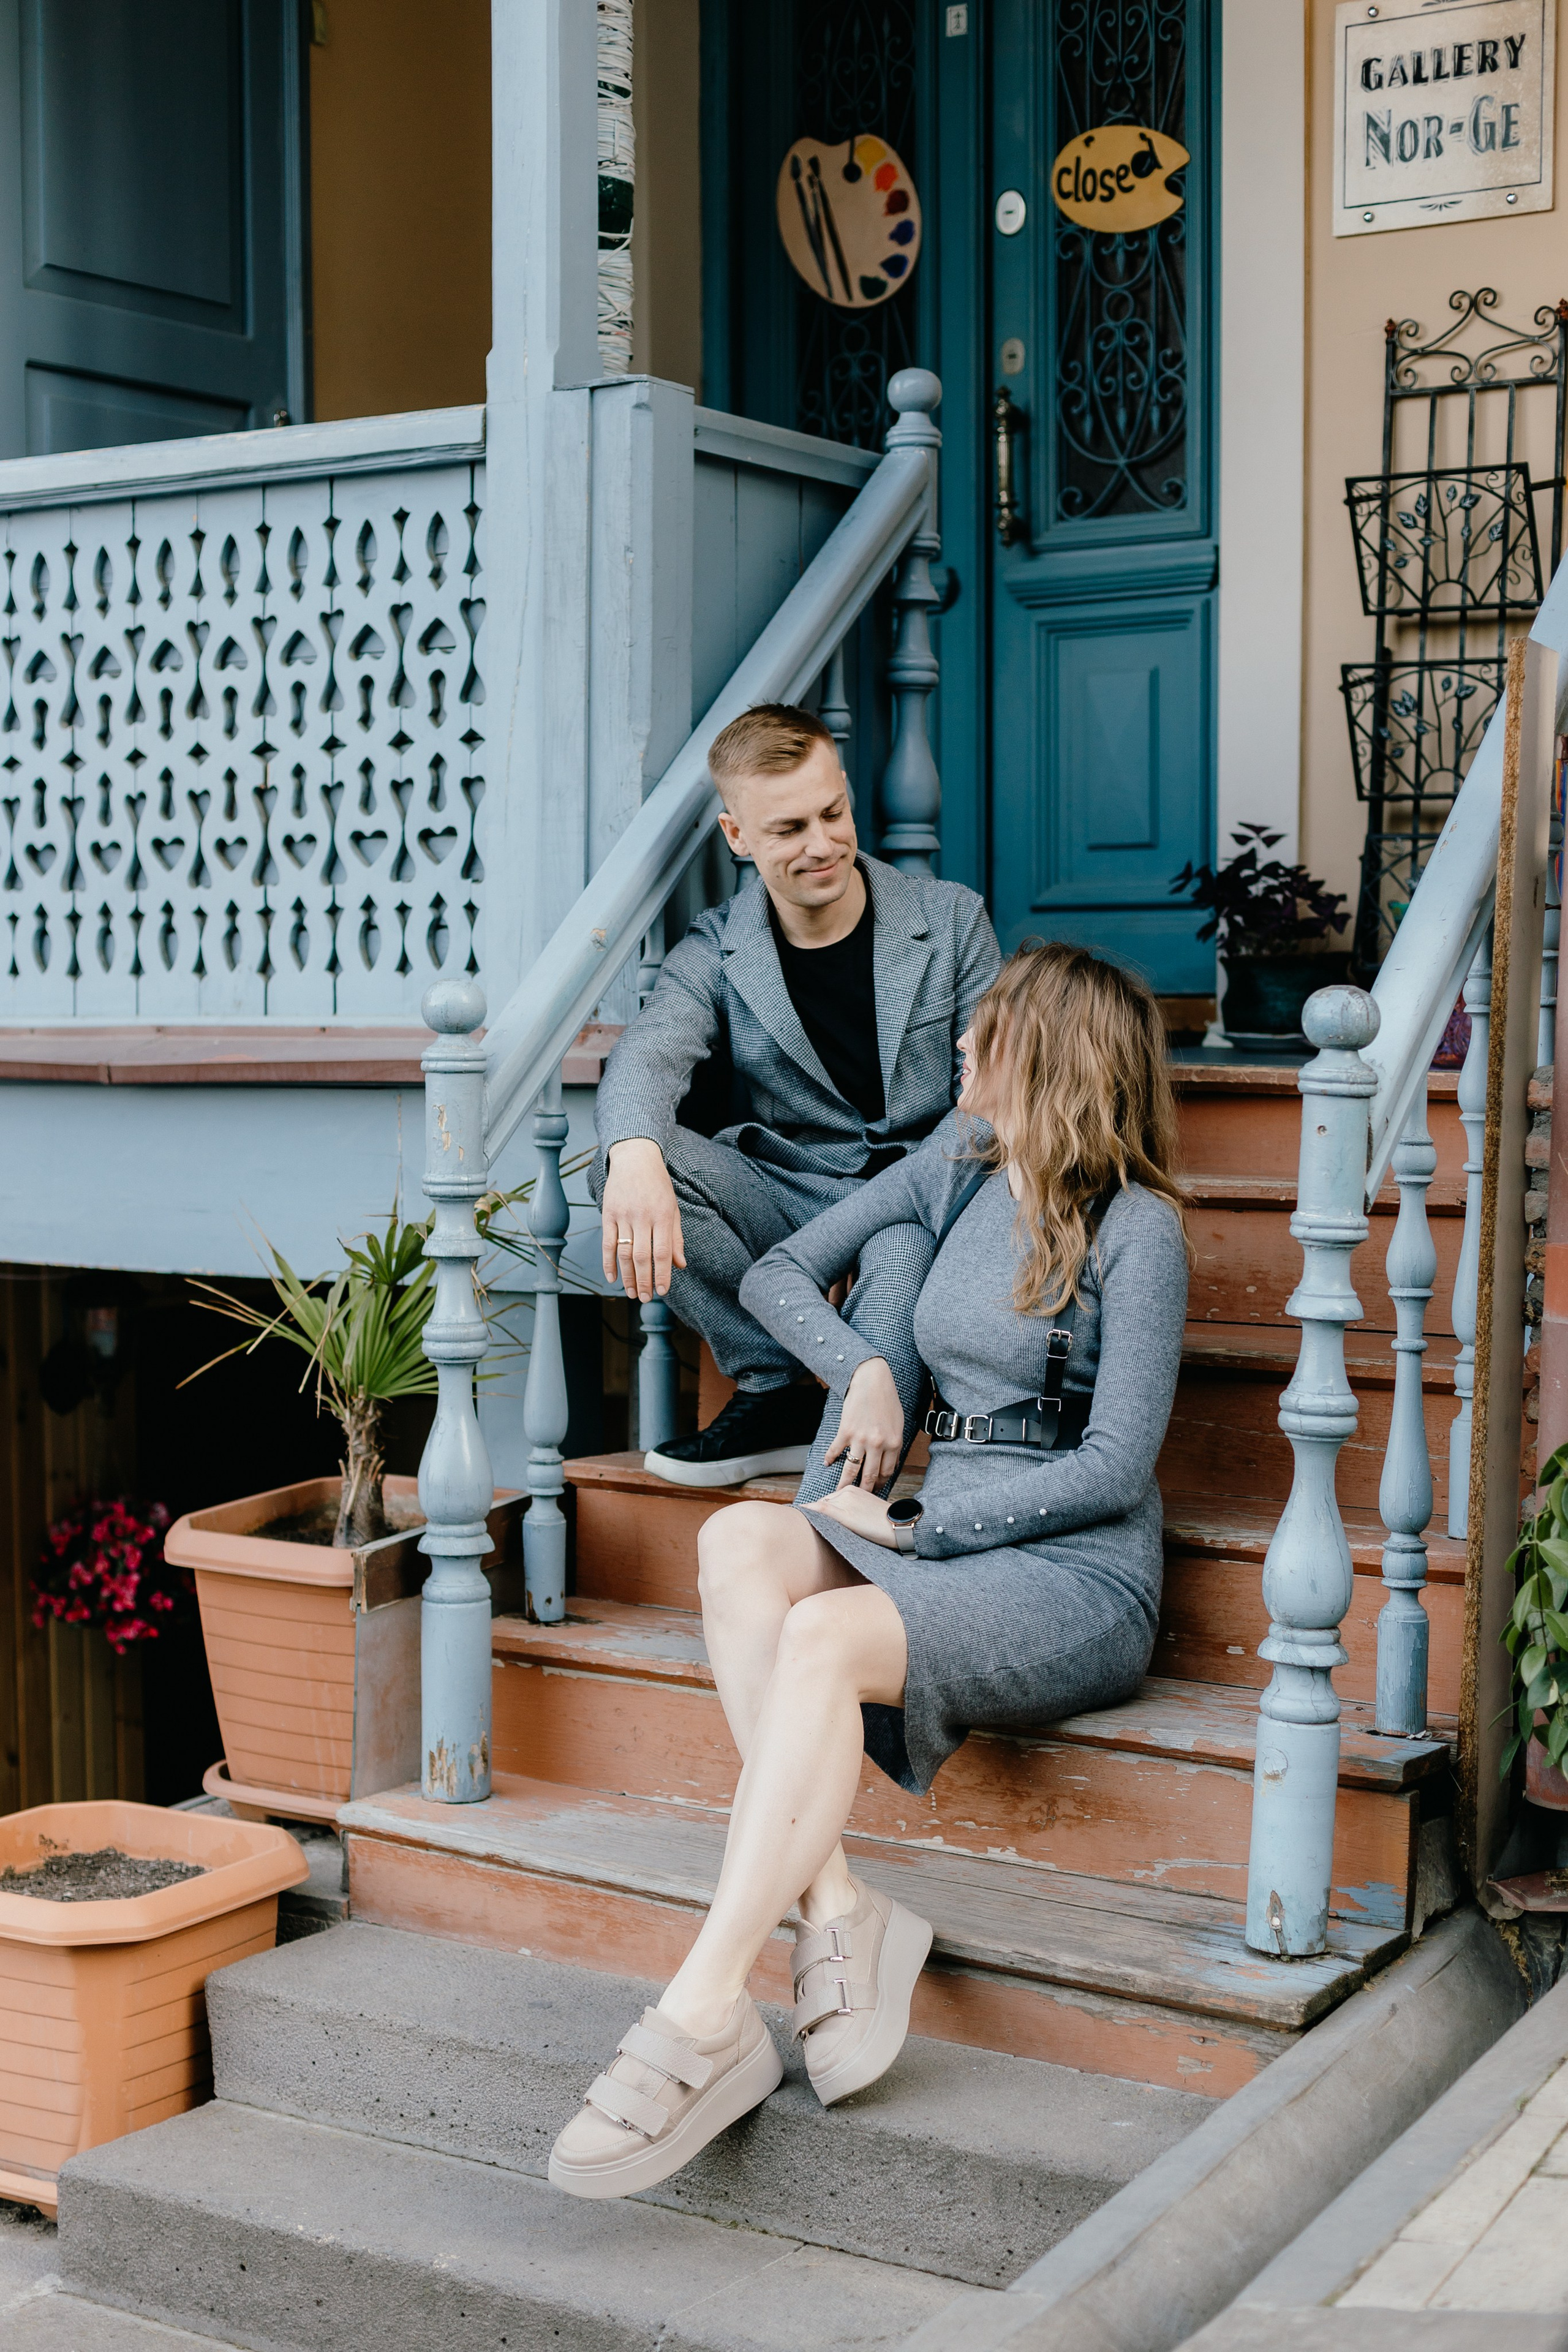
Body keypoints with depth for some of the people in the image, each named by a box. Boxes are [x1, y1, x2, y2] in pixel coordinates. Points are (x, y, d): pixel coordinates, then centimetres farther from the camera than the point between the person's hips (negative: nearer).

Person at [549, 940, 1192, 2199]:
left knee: (824, 1635, -34)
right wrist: (866, 1372, 1)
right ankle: (836, 1909, -31)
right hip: (940, 1533, 6)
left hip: (1079, 1577, -6)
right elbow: (778, 1272, 19)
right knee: (741, 1539, -26)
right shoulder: (957, 1170, 15)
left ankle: (707, 2020, -34)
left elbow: (1114, 1468, -11)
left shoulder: (1137, 1230, -6)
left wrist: (912, 1521, -14)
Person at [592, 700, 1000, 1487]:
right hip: (785, 1201, 3)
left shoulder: (952, 920, 2)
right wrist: (635, 1152, -45)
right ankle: (778, 1392, -17)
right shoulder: (715, 952, 1)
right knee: (622, 1165, -23)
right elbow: (649, 1053, -20)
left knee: (908, 1236, -39)